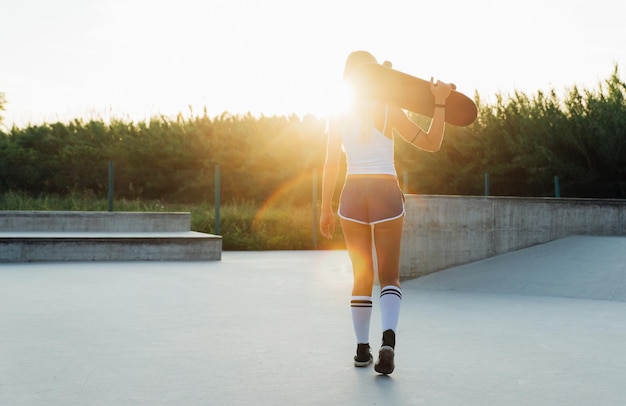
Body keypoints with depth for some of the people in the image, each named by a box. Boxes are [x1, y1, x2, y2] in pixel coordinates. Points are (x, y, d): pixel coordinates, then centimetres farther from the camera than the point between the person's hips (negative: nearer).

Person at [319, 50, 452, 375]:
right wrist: (440, 103, -3)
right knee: (389, 277, 6)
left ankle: (362, 350, 16)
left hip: (352, 195, 2)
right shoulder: (389, 111, -1)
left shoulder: (338, 115, 3)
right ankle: (388, 339, -18)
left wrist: (326, 209, 6)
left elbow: (331, 165, 1)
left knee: (362, 277, 14)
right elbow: (432, 143, -1)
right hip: (387, 195, -1)